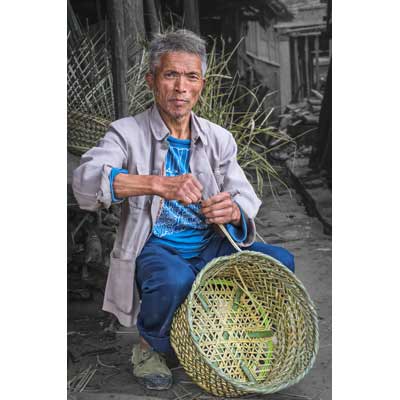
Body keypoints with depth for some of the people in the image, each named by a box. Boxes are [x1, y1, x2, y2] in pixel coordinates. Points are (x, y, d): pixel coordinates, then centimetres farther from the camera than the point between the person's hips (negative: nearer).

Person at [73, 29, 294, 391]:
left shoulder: (219, 139, 7)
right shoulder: (128, 133, -6)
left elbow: (247, 197, 1)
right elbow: (85, 179, -24)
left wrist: (233, 211, -27)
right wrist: (158, 183, -39)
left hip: (211, 246, 5)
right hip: (155, 248, -4)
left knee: (280, 262, -15)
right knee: (174, 280, -37)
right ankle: (151, 347, -1)